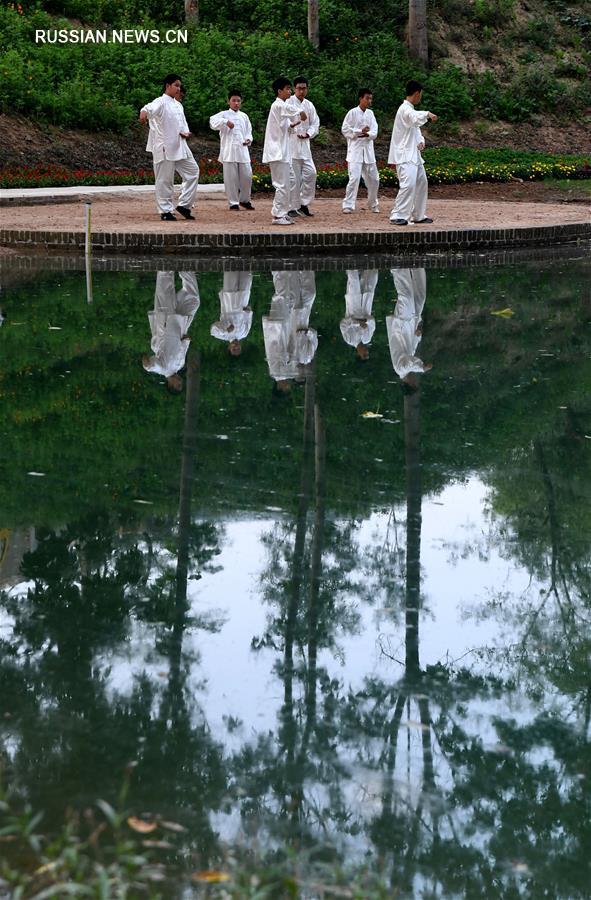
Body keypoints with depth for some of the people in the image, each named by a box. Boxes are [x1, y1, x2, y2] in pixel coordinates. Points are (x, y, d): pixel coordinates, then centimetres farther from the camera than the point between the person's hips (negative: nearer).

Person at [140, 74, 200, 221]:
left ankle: (184, 205, 15)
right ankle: (165, 211, 7)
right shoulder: (161, 102, -9)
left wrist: (185, 132, 0)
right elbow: (150, 108, -31)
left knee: (192, 171, 7)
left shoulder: (178, 105, 16)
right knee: (165, 180, -2)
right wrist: (144, 112, -55)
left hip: (180, 146, 8)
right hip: (164, 147, -8)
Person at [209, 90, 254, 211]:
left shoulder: (244, 116, 17)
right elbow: (213, 121, -13)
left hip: (242, 150, 4)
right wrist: (226, 122, -22)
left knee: (247, 176, 2)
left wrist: (248, 139, 0)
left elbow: (248, 131, 20)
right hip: (229, 151, -4)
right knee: (231, 178, -2)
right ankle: (233, 203, 6)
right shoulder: (224, 114, 3)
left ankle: (245, 200, 20)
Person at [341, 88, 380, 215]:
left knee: (373, 178, 10)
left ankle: (373, 204, 28)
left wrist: (367, 134, -17)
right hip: (355, 149, -5)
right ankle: (348, 205, -10)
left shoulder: (370, 113, 11)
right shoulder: (353, 113, -5)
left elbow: (374, 131, 4)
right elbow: (345, 129, -7)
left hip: (368, 150, 5)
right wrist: (360, 131, -16)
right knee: (354, 178, -14)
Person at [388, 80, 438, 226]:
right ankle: (398, 215, -18)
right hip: (405, 155, -10)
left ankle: (419, 215, 25)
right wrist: (428, 114, -53)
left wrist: (421, 142, 3)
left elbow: (416, 126, 22)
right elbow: (415, 117, -37)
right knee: (408, 184, -20)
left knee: (421, 184, 16)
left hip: (414, 154, 10)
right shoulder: (405, 109, -14)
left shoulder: (410, 109, 17)